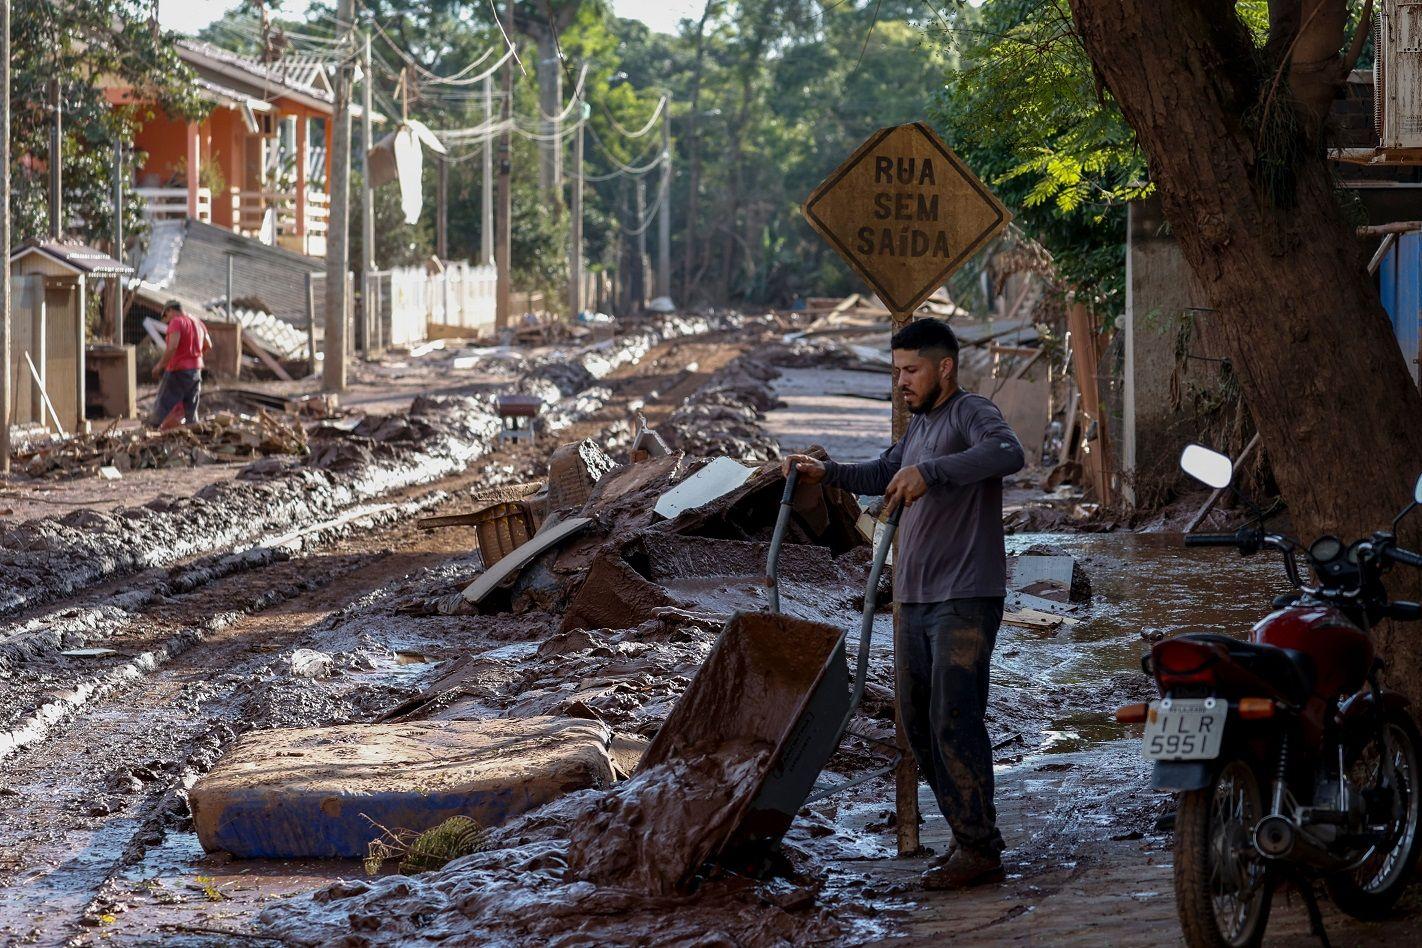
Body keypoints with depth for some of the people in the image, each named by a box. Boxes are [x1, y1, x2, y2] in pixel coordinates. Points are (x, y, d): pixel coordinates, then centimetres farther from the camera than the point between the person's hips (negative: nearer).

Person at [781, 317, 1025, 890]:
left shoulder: (971, 414, -10)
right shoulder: (919, 424, 19)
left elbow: (1007, 454, -31)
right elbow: (884, 475, 34)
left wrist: (929, 471, -40)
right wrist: (827, 474, 17)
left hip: (965, 600, -10)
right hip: (914, 600, 10)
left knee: (954, 720, -13)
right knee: (918, 721, 10)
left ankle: (980, 851, -10)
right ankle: (966, 835, 18)